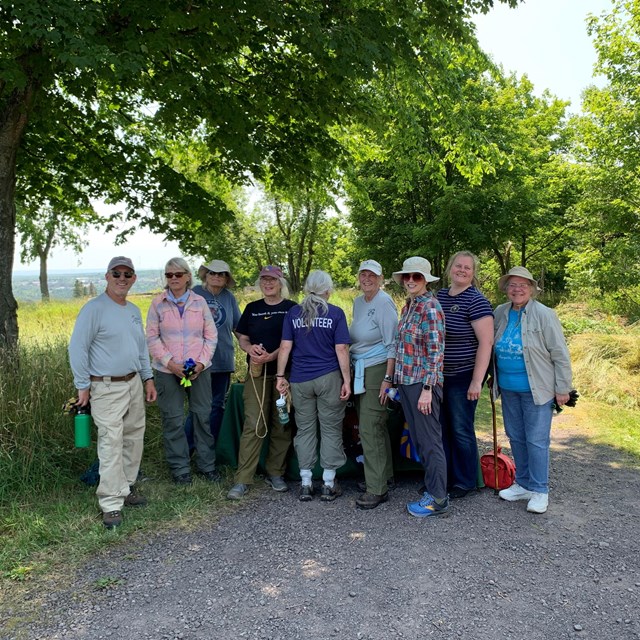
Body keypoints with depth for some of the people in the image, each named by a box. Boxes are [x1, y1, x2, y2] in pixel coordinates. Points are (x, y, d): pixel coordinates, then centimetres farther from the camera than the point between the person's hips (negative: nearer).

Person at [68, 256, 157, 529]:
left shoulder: (134, 311, 12)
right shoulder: (94, 309, -11)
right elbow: (77, 348, -12)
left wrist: (148, 379, 15)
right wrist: (83, 386, -12)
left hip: (134, 383, 8)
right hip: (106, 388, -7)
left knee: (134, 438, 13)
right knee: (111, 443, -9)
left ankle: (127, 486, 27)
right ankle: (111, 504, -2)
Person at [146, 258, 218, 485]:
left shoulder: (199, 302, 4)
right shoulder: (158, 303, 1)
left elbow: (211, 335, 4)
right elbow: (152, 337, -1)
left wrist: (202, 362, -7)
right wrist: (169, 362, -12)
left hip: (199, 369, 1)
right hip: (168, 370, -1)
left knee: (203, 416, 6)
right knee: (173, 419, 4)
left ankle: (207, 464, 20)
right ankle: (180, 468, 17)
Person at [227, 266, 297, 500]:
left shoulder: (291, 308, 3)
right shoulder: (252, 308, 13)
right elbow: (242, 338, 14)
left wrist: (271, 356, -17)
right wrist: (250, 348, -9)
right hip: (257, 373, 1)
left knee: (281, 424, 5)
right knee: (253, 424, -4)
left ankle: (275, 474, 19)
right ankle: (242, 480, -1)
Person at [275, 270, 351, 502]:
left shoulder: (293, 313, 3)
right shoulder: (335, 313, -3)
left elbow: (285, 347, -1)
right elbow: (341, 349, -7)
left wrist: (280, 375, 5)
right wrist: (347, 380, -4)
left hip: (300, 380, 2)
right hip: (329, 378, -2)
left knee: (305, 429, 11)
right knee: (331, 430, 8)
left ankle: (305, 484, 16)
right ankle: (329, 484, 14)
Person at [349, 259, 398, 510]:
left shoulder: (384, 303, -12)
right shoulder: (358, 302, 12)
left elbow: (392, 344, -14)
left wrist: (387, 378, -19)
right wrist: (352, 373, 17)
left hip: (377, 369, -8)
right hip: (359, 370, 8)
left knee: (370, 428, -9)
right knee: (376, 425, 16)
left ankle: (377, 489, -1)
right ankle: (385, 475, 29)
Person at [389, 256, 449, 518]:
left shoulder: (430, 305, -12)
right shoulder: (408, 306, 14)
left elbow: (436, 349, -17)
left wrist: (427, 388, -19)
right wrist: (396, 381, 18)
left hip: (423, 383, -9)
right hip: (406, 382, 9)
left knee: (429, 440, -1)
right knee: (418, 439, 15)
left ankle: (438, 499, 10)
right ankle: (431, 488, 27)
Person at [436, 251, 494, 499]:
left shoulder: (476, 301, -13)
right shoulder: (438, 297, 8)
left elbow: (486, 342, -18)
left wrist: (477, 381, -21)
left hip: (462, 378, -6)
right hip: (438, 375, 7)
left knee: (461, 431, 5)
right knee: (441, 429, 15)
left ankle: (465, 481, 22)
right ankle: (444, 478, 30)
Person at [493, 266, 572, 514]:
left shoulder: (544, 315, -11)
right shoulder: (500, 314, 3)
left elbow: (560, 354, -9)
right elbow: (492, 347, 16)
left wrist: (562, 389, -10)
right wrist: (494, 378, 15)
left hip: (536, 389, -5)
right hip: (508, 388, 6)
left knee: (537, 440, 0)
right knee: (516, 437, 14)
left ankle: (539, 491, 14)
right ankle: (523, 484, 29)